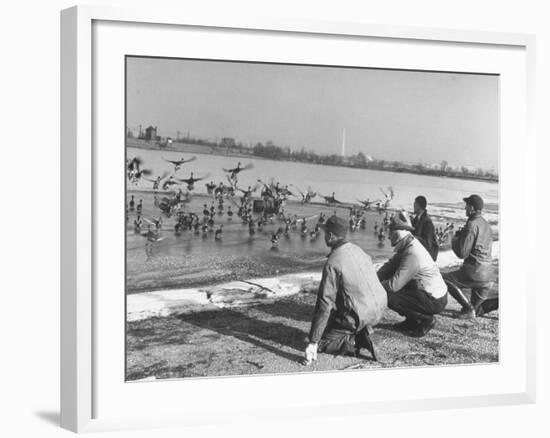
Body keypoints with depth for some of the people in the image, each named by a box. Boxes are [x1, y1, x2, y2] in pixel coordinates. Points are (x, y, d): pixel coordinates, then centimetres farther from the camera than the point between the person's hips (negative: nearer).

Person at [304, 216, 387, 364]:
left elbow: (324, 303, -20)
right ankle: (363, 332, 16)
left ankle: (355, 342, -10)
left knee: (321, 341, 7)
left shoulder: (333, 263, -19)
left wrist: (313, 342, -15)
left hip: (359, 316, -7)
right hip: (380, 307, 7)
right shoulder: (357, 249, 4)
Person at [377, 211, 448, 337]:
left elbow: (394, 285, -26)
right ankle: (412, 320, 17)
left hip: (434, 302, -9)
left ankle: (427, 319, -3)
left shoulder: (412, 254, -27)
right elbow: (390, 265, 8)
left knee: (388, 297, -17)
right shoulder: (408, 246, 3)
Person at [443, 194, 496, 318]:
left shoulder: (472, 225, -15)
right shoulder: (486, 224, 13)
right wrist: (462, 235, 16)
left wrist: (455, 239, 2)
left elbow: (462, 253, -17)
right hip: (487, 274, 9)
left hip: (474, 272, -9)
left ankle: (468, 308, -4)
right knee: (478, 311, 19)